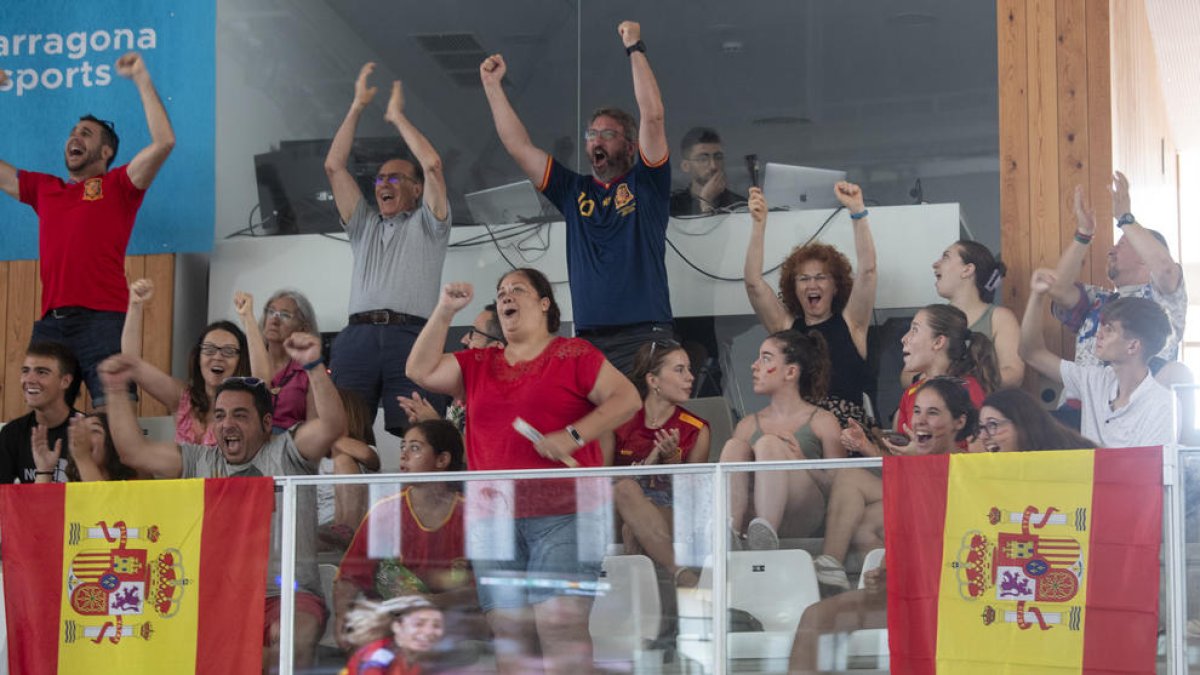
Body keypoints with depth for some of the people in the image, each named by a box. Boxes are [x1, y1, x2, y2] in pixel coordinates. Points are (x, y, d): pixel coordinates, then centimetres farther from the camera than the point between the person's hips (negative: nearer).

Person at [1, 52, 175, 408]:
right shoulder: (43, 188, 25)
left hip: (103, 320, -5)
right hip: (50, 324, 5)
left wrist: (142, 79, -1)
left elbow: (164, 141, -3)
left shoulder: (118, 186, 10)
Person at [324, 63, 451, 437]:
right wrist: (357, 107, 22)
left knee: (410, 435, -15)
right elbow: (334, 166, 23)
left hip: (409, 335, -3)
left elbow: (432, 164, 5)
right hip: (358, 333, 3)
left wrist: (398, 117, 16)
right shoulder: (364, 224, 30)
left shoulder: (426, 224, 19)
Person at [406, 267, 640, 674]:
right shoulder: (478, 364, 20)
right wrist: (445, 311, 6)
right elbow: (421, 371, 13)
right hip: (494, 520, 5)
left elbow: (627, 398, -2)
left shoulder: (573, 355, 5)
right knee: (509, 630, -1)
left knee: (560, 623, -16)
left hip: (563, 515, -5)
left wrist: (571, 436, -14)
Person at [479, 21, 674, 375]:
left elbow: (652, 115, -5)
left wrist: (635, 49, -5)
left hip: (645, 337, -4)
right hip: (589, 341, 4)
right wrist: (492, 85, 12)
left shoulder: (646, 183, 7)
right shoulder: (574, 191, 17)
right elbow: (518, 146, 15)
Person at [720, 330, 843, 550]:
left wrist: (803, 463, -13)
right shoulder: (748, 425, 22)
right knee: (733, 447, -17)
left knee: (769, 443, -24)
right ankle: (728, 533, -41)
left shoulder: (823, 422, 10)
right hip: (752, 515, 4)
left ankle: (766, 532, -48)